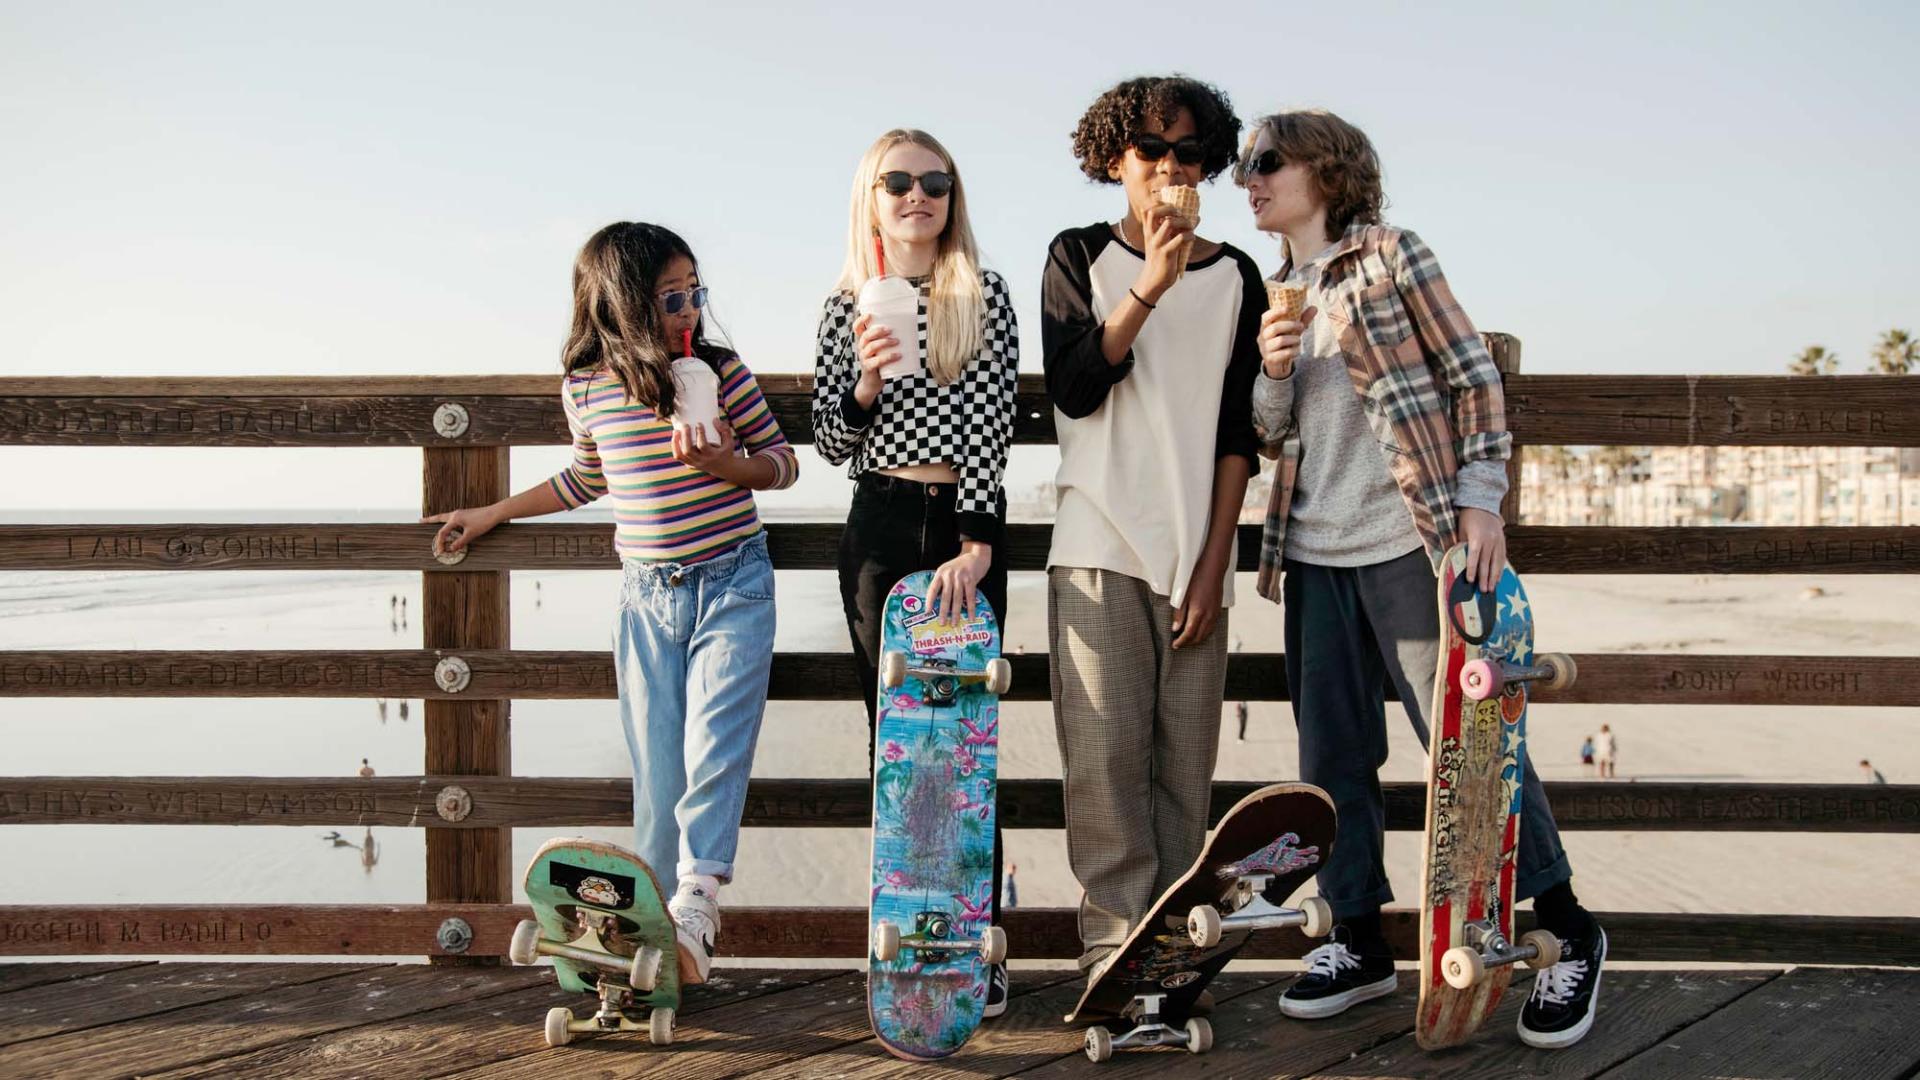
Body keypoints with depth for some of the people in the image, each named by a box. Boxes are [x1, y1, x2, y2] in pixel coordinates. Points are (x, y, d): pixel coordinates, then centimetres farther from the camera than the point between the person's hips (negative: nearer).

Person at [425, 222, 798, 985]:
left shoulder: (721, 370, -6)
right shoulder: (585, 389, 2)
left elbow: (781, 462, 4)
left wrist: (721, 464, -16)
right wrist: (489, 515, 25)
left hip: (732, 586, -2)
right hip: (646, 596, 2)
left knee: (712, 754, -15)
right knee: (657, 775, 1)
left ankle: (692, 911, -18)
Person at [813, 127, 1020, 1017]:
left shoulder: (986, 298, -1)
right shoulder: (846, 308, 7)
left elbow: (990, 426, -10)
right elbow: (832, 446, 9)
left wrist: (975, 544, -19)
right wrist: (865, 383, -12)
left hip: (966, 526, -2)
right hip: (879, 526, 2)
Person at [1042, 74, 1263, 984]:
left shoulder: (1234, 275, 12)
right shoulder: (1080, 256, 8)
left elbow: (1239, 430, 7)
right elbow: (1073, 389, -6)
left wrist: (1214, 563, -1)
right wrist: (1151, 287, -15)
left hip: (1194, 550, 2)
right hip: (1099, 541, -2)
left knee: (1185, 759, 0)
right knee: (1105, 750, -8)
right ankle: (1113, 947, -5)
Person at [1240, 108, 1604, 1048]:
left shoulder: (1389, 256, -1)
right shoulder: (1274, 295, 15)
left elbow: (1473, 376, -3)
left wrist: (1480, 498, -11)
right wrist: (1271, 369, -4)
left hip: (1410, 540, -6)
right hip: (1313, 555, 6)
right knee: (1331, 755, 8)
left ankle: (1568, 931, 9)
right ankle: (1359, 942, 20)